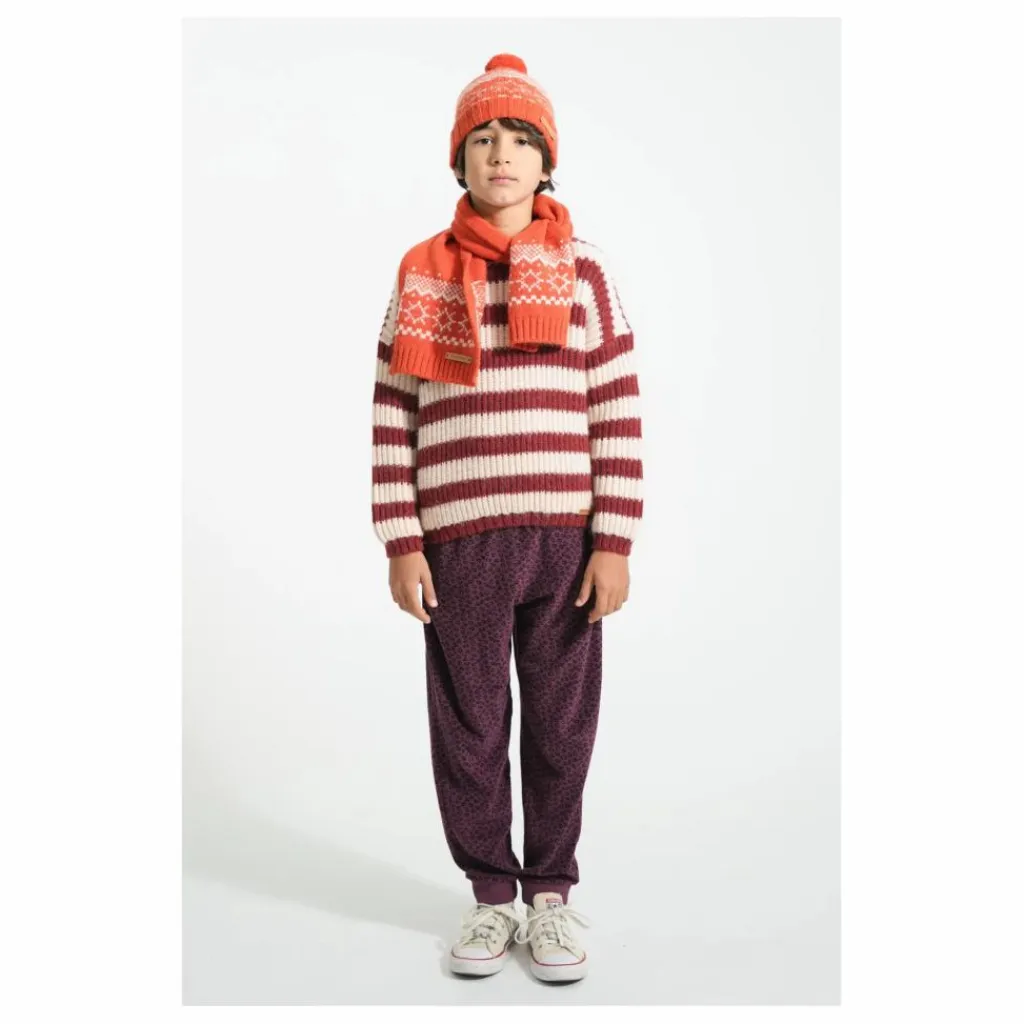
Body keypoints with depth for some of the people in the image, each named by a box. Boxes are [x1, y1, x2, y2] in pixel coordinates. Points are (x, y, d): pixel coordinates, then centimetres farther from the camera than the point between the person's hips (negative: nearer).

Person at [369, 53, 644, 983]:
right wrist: (400, 543, -2)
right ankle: (491, 892, 25)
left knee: (561, 726, 7)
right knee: (469, 725, 7)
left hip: (566, 538, 0)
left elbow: (619, 416, 2)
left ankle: (552, 891, 25)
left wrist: (615, 541, -5)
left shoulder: (584, 271, 6)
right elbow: (392, 417, 4)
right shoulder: (423, 275, 7)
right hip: (457, 540, 0)